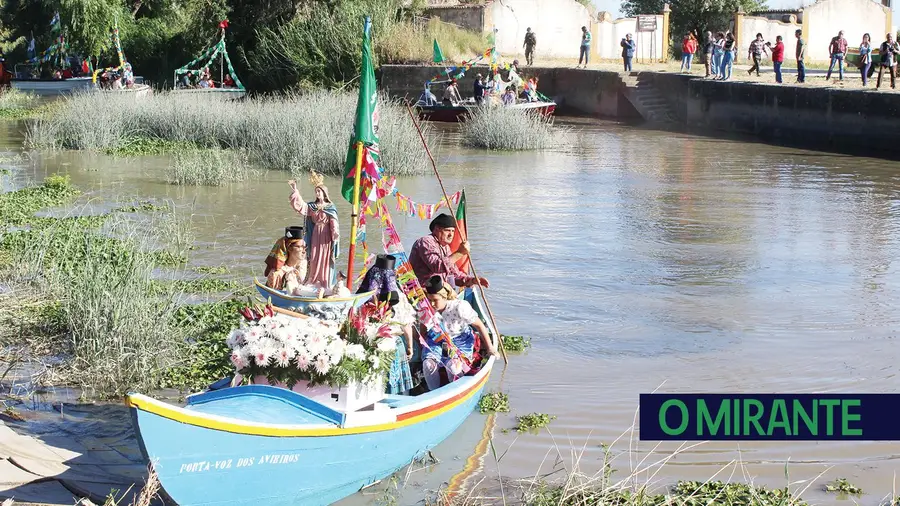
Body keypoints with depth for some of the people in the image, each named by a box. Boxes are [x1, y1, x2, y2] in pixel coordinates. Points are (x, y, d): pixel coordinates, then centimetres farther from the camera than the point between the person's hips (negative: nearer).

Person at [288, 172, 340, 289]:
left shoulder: (331, 208, -1)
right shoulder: (312, 206, 7)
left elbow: (334, 223, -6)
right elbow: (300, 206, -7)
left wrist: (335, 235, -18)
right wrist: (295, 191, -15)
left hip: (326, 237, -3)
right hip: (315, 237, 3)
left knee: (326, 261, 0)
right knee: (314, 261, 4)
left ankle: (326, 285, 6)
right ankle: (313, 283, 12)